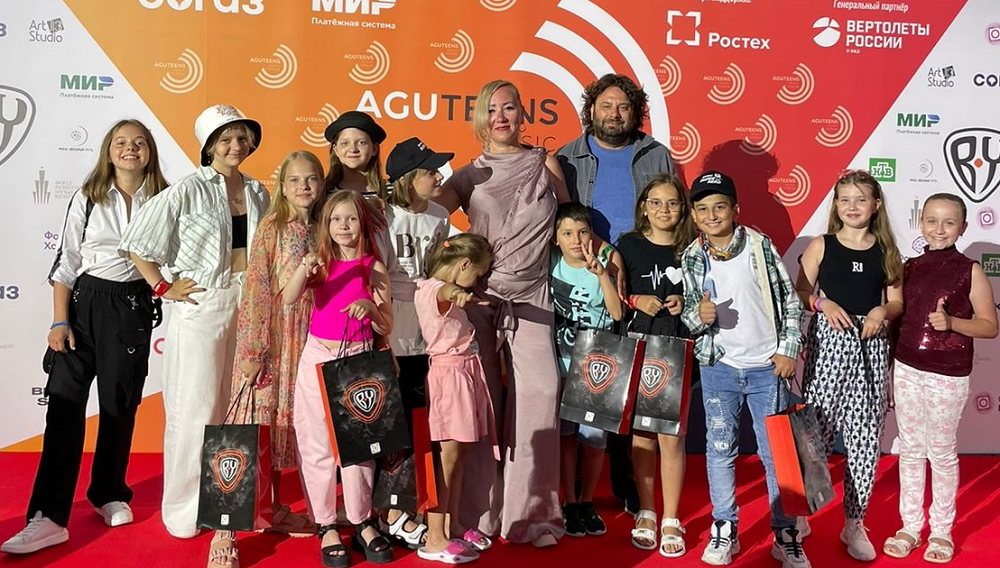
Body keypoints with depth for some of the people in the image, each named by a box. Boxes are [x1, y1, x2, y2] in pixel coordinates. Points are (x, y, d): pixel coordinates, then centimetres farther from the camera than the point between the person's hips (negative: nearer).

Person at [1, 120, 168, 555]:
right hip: (84, 302, 0)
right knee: (65, 404, -5)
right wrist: (59, 322, -5)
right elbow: (66, 263, 1)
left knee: (120, 405, 9)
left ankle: (109, 494, 26)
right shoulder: (87, 198, 2)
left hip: (133, 307, 1)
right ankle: (49, 516, -2)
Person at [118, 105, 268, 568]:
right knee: (198, 409, 1)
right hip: (201, 307, -4)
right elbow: (136, 244, -5)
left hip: (248, 306, 5)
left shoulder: (258, 194, 10)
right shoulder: (188, 190, -5)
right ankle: (188, 508, 18)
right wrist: (164, 288, -7)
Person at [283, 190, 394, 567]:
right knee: (318, 445, 4)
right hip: (318, 358, 1)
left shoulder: (373, 268, 0)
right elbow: (288, 299, -15)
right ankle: (326, 527, 16)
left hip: (358, 359, -1)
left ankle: (362, 522, 20)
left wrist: (369, 306, -20)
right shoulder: (320, 264, 2)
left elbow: (386, 327, 0)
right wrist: (304, 269, -33)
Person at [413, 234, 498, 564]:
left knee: (459, 452, 12)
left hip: (465, 373, 10)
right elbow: (445, 290, -40)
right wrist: (457, 293, -59)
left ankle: (453, 527, 22)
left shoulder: (452, 294, 15)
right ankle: (434, 540, 0)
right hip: (449, 373, -10)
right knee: (448, 454, -6)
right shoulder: (430, 289, -15)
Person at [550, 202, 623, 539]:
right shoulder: (550, 261, 0)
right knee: (566, 432, 4)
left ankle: (587, 502, 21)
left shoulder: (606, 260, -3)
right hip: (562, 360, 1)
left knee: (595, 435, 1)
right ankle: (569, 504, 18)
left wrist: (601, 272, -20)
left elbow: (617, 312, -12)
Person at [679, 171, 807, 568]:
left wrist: (788, 349, -4)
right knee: (719, 449, 8)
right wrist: (698, 316, -19)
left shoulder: (760, 245, -4)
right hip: (718, 366, 1)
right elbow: (687, 314, 4)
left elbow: (790, 300, 0)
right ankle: (725, 530, 22)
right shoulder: (692, 258, 0)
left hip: (767, 366, -1)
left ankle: (786, 534, 20)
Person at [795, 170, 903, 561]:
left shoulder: (886, 251, 8)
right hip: (828, 341, -2)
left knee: (864, 437, 5)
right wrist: (823, 303, -15)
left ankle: (854, 524, 19)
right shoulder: (820, 246, 2)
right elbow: (801, 294, 4)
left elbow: (898, 301, 10)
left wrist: (881, 311, -10)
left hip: (870, 346, 2)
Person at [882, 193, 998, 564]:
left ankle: (941, 531, 24)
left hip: (948, 376, -4)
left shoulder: (970, 271, -7)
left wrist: (951, 322, -21)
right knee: (910, 449, 12)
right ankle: (910, 526, 24)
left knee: (942, 452, 8)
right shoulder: (909, 267, 4)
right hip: (906, 369, 4)